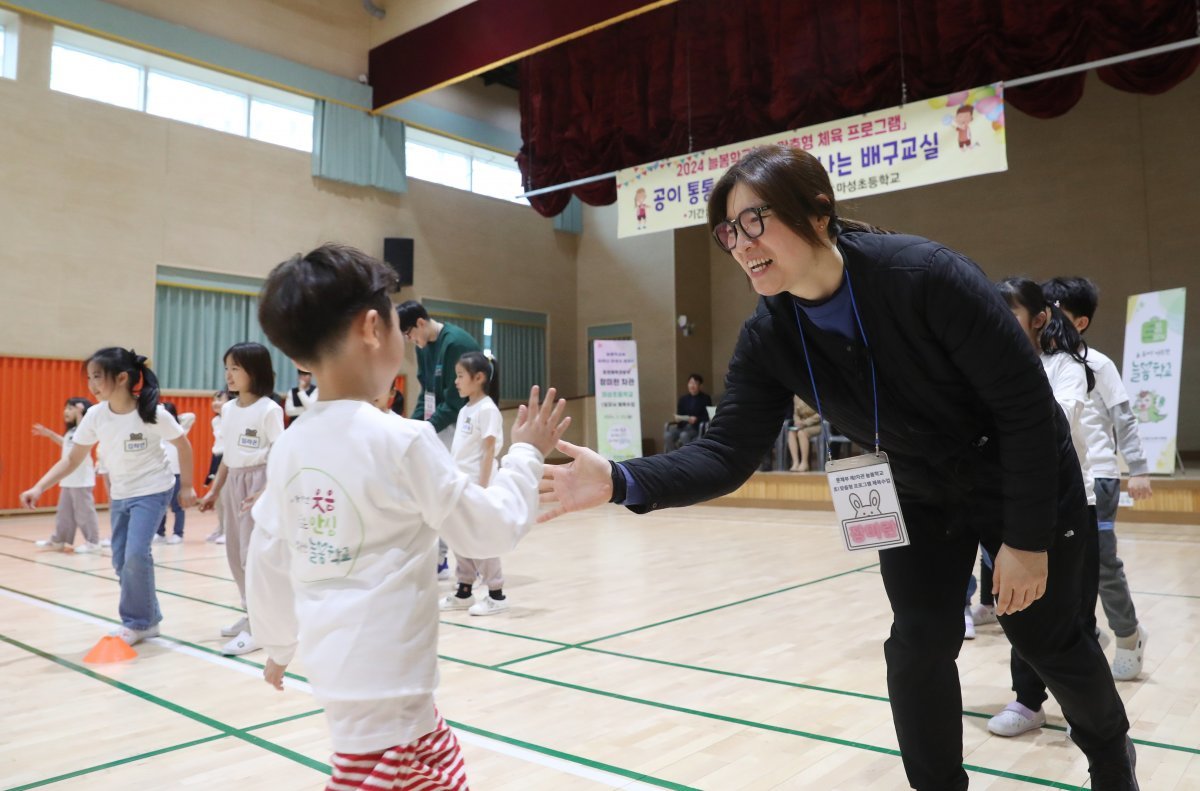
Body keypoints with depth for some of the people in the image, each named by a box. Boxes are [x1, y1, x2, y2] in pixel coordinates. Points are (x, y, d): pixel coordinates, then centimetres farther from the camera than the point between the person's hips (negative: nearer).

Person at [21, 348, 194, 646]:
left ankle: (136, 623, 1)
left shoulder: (153, 413, -21)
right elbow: (72, 459, -2)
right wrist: (39, 488, -13)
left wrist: (186, 486, -4)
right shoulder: (95, 416, -9)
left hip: (152, 491, -6)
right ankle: (148, 620, 23)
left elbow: (183, 446, -7)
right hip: (120, 495, 6)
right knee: (121, 561, 8)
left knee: (135, 554, -18)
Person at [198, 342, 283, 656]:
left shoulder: (269, 409, -12)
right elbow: (228, 454, 18)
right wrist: (214, 490, 18)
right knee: (236, 553, 12)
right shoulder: (227, 409, 10)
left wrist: (267, 492, -24)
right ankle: (252, 615, 25)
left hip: (258, 481, -8)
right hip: (233, 482, 8)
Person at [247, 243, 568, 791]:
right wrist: (525, 455, 3)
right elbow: (492, 530, -11)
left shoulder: (290, 447, 1)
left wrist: (279, 645, 25)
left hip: (339, 661, 8)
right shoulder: (402, 440, -19)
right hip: (382, 674, -8)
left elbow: (265, 564, 10)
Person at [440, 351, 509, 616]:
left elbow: (489, 451, -15)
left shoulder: (487, 409, -12)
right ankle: (464, 591, 22)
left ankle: (496, 594, 8)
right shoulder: (464, 410, 13)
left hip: (476, 485, -8)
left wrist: (482, 488, -19)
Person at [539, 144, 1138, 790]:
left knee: (1049, 640, 13)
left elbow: (1028, 405, -26)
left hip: (1028, 486, -3)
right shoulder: (768, 339, -19)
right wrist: (620, 480, -39)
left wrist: (1026, 537, -21)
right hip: (919, 501, 3)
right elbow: (725, 455, -23)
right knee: (918, 647, -1)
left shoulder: (926, 275, -34)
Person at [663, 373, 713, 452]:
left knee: (684, 435, -37)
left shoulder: (705, 398, 3)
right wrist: (677, 418, -7)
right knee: (667, 435, -26)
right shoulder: (683, 398, 15)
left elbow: (708, 417, -2)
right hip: (683, 427, 4)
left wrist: (697, 419, -18)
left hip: (697, 427, -4)